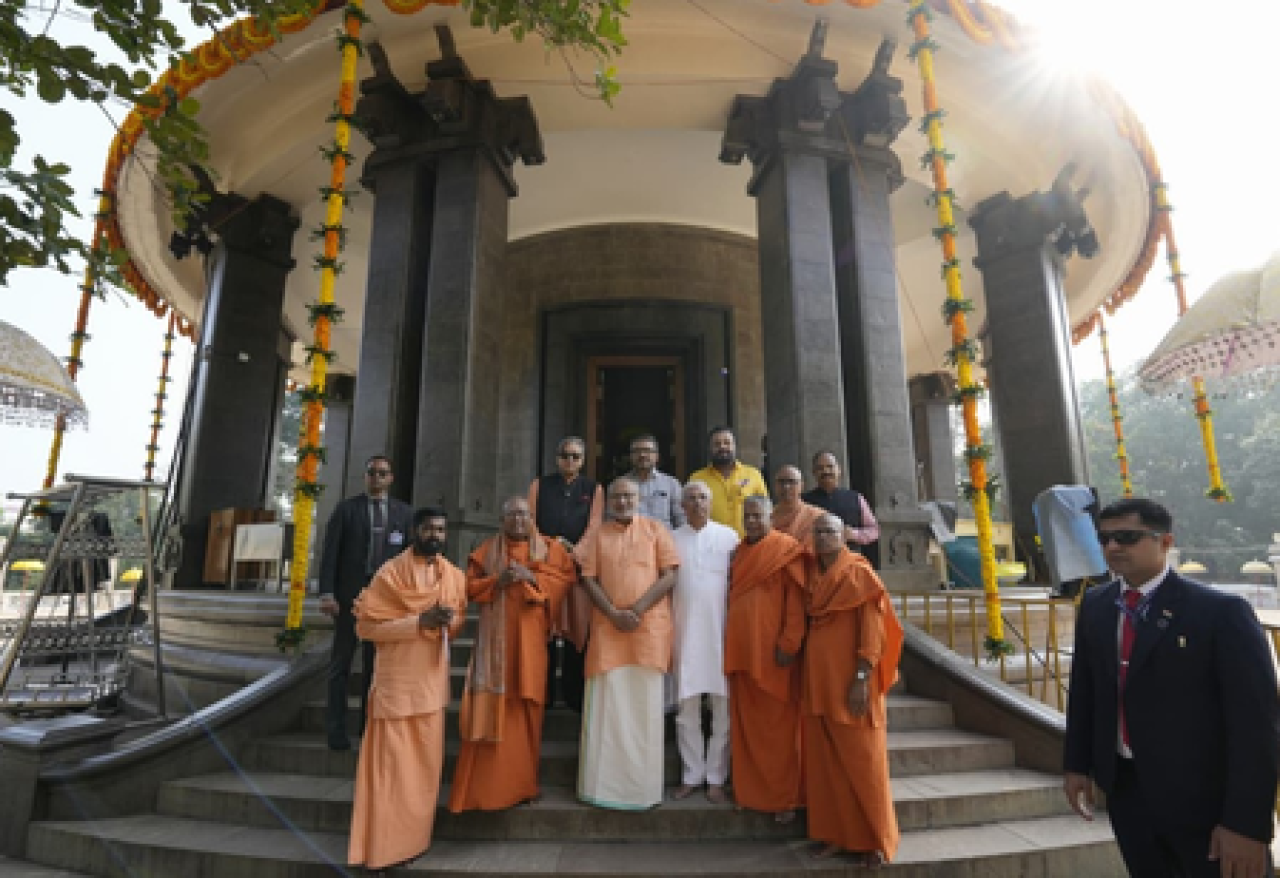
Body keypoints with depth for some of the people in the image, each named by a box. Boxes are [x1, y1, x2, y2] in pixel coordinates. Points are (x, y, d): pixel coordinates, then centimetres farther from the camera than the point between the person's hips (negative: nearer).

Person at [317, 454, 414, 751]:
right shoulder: (346, 508, 1)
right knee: (341, 662, 7)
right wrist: (327, 593, -12)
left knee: (376, 663, 10)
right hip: (349, 595, -1)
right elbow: (330, 552, -4)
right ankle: (336, 729, 17)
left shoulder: (403, 512, 5)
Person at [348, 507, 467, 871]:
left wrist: (447, 620, -8)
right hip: (396, 679, -5)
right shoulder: (391, 572, -10)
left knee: (425, 763, 13)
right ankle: (384, 845, 15)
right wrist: (419, 621, -21)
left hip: (433, 678, 5)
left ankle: (413, 838, 30)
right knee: (392, 762, 1)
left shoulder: (455, 576, 4)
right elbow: (366, 625, -13)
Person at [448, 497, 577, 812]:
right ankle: (486, 784, 6)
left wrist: (532, 577, -12)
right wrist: (498, 579, -8)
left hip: (529, 636, 0)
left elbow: (567, 577, 0)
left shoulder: (549, 548, 10)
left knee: (524, 709, 0)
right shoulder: (487, 550, 13)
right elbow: (470, 585, 8)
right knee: (491, 708, -4)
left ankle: (522, 783, 13)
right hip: (495, 638, 1)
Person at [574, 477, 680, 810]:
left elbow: (670, 575, -3)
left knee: (645, 706, 3)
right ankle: (603, 784, 14)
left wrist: (638, 610, -12)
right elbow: (588, 578, 3)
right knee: (605, 705, 2)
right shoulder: (596, 535, 9)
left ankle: (643, 786, 15)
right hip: (607, 627, 1)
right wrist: (614, 613, -10)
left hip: (650, 627, -1)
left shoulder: (656, 530, 4)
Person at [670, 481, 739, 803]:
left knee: (724, 708, 4)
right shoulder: (672, 539, 5)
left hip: (722, 632, -1)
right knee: (687, 709, 7)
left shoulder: (729, 536, 1)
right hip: (685, 633, 1)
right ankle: (691, 775, 21)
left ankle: (716, 777, 17)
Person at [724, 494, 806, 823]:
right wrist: (729, 643, 11)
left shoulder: (786, 550, -5)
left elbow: (795, 600, -10)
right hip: (741, 650, 6)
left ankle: (785, 797, 17)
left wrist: (788, 643, -16)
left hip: (772, 651, -5)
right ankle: (750, 791, 23)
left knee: (778, 725, 4)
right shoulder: (739, 552, 13)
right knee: (746, 726, 11)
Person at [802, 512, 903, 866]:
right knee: (823, 760, 10)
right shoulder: (809, 572, 9)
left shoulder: (859, 572, -7)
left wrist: (861, 679, -17)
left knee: (860, 760, 4)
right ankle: (835, 833, 24)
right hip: (816, 677, 5)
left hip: (849, 677, -5)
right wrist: (809, 675, 8)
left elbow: (872, 630, -11)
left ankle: (873, 841, 19)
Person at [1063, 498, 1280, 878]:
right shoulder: (1094, 605, 0)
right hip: (1125, 789, 5)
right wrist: (1077, 764, 9)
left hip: (1206, 798, -5)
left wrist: (1248, 823, -17)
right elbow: (1084, 688, 8)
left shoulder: (1221, 611, -15)